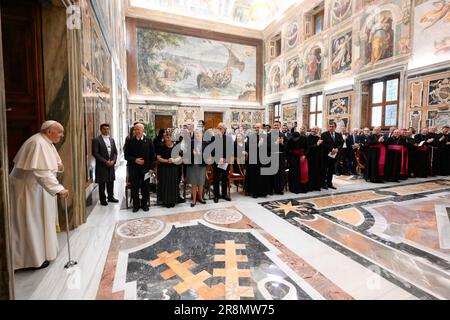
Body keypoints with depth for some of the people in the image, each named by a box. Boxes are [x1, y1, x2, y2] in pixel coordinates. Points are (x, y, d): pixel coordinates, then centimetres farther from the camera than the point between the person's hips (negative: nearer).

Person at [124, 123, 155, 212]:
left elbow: (152, 155, 2)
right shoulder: (129, 141, 2)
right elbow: (126, 155, 2)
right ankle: (136, 205, 22)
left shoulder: (148, 140, 2)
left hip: (146, 168, 0)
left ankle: (144, 204, 24)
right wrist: (134, 160, -15)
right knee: (134, 188, 7)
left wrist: (151, 168, -4)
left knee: (145, 188, 7)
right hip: (133, 169, 0)